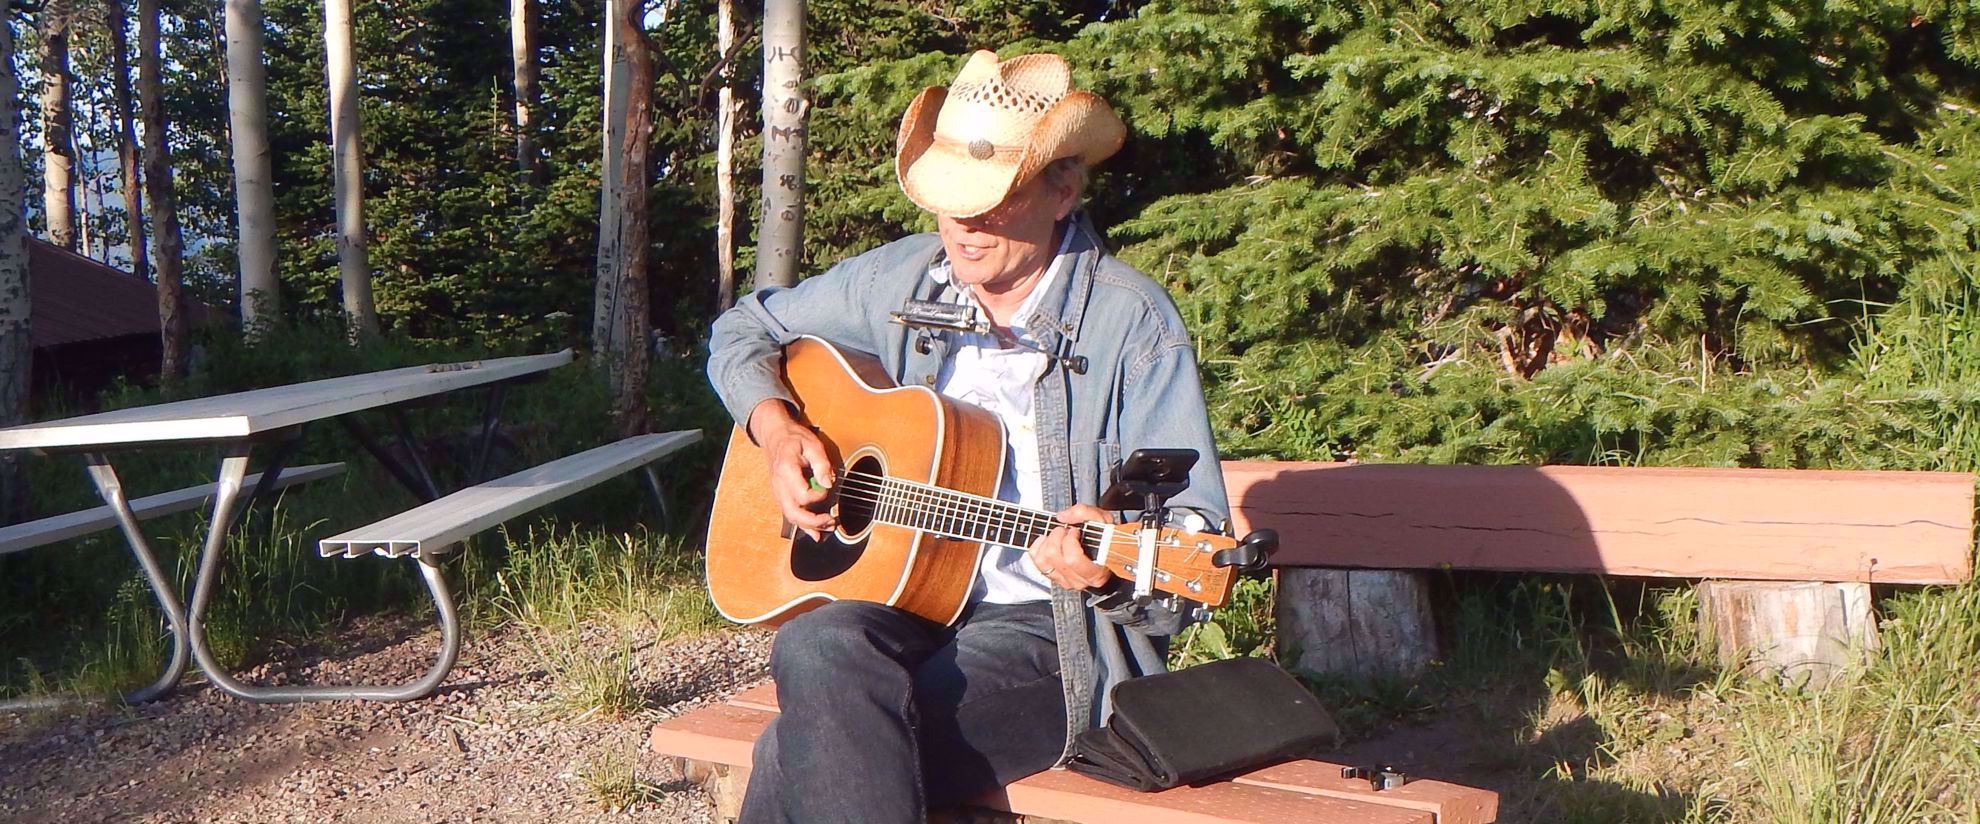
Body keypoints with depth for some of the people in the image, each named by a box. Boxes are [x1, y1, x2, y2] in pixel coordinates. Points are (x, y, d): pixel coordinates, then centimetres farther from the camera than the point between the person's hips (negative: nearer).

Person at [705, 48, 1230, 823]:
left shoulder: (1131, 323, -9)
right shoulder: (900, 280, 6)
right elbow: (744, 329, 21)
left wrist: (1111, 567, -33)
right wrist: (775, 427, 1)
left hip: (1050, 629, -5)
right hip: (901, 598, 5)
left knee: (803, 752, -28)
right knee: (817, 651, -32)